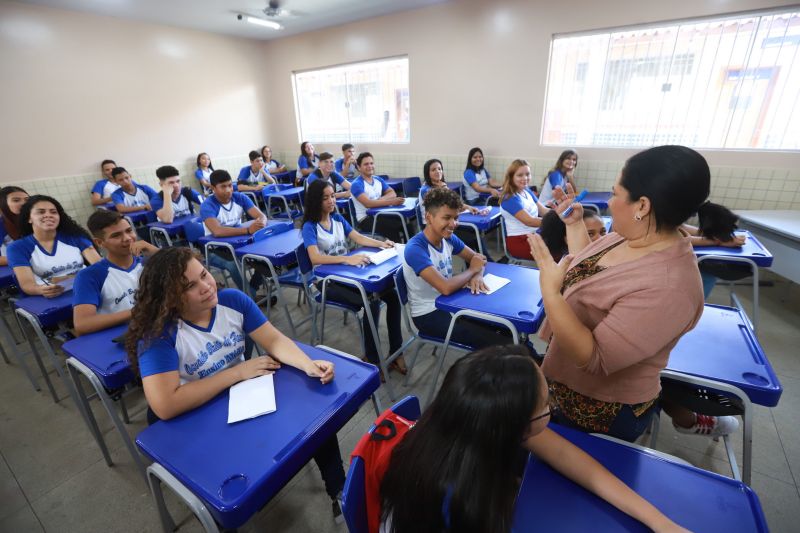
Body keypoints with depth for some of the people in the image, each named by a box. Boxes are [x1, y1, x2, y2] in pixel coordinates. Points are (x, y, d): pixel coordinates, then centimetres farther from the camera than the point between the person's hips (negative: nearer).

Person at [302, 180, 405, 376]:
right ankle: (371, 358, -9)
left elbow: (358, 238, 8)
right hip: (327, 280, -6)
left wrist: (381, 243, -10)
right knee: (372, 302, -28)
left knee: (392, 295, -13)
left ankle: (395, 351, -3)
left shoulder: (337, 218, 9)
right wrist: (348, 259, -38)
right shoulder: (310, 226, -10)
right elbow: (315, 258, -26)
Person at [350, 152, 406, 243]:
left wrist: (381, 199, -14)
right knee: (394, 226, -29)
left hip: (380, 214, 7)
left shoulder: (378, 179, 13)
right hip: (365, 219, -6)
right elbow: (368, 203, -24)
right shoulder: (357, 184, -11)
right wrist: (391, 202, -30)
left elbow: (392, 193, 8)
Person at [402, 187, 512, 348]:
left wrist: (478, 276, -16)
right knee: (498, 343, -16)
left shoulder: (448, 237, -2)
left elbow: (477, 258, 8)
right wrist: (472, 270, -15)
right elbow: (445, 287, -34)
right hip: (428, 313, -7)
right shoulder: (415, 249, -26)